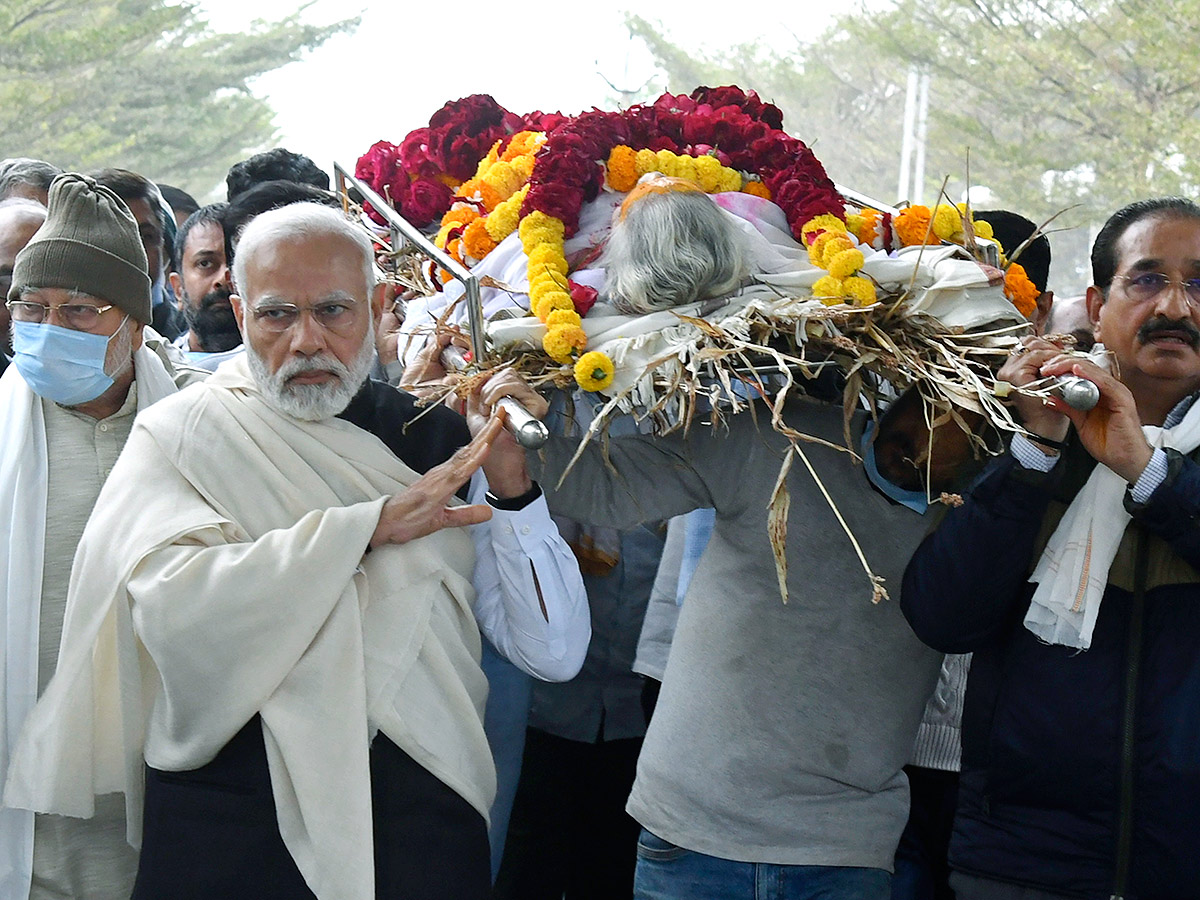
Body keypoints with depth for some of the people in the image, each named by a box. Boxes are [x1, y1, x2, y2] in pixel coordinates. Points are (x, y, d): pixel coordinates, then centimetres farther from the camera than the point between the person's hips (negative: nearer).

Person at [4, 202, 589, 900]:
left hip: (423, 815, 2)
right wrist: (373, 524, -22)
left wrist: (511, 486, -13)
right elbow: (169, 602, -21)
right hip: (228, 828, -1)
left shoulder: (441, 440, 3)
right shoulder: (181, 436, -1)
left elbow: (555, 653, -1)